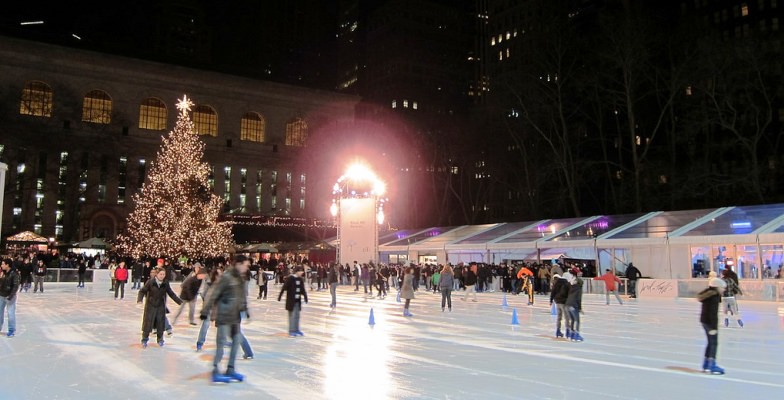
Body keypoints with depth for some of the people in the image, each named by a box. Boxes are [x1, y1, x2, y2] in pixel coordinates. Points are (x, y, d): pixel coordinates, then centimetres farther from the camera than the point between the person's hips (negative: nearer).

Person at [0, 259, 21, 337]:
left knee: (11, 313, -1)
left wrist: (11, 295, -22)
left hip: (10, 296, -7)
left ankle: (12, 330, 8)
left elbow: (16, 286, -17)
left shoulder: (14, 273, -13)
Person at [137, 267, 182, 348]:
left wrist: (179, 301, 2)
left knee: (160, 322, 7)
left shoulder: (166, 283, -4)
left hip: (161, 306, 3)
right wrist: (140, 299, -26)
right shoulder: (150, 282, -13)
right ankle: (144, 340, 16)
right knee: (148, 322, 1)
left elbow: (171, 294, 5)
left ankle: (160, 339, 22)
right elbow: (142, 291, -8)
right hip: (150, 305, -2)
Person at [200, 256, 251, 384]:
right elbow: (213, 294, -16)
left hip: (236, 316, 8)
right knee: (221, 342, -5)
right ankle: (215, 372, 4)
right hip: (224, 315, -8)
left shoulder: (241, 279, 9)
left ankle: (230, 369, 22)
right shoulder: (226, 277, -16)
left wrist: (245, 309, 22)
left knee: (237, 340, 12)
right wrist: (205, 311, -15)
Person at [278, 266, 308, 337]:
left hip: (298, 301, 6)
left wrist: (305, 297, 9)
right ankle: (291, 331, 5)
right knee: (292, 316, -2)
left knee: (297, 316, 11)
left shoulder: (301, 279, 6)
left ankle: (296, 330, 19)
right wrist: (280, 296, -17)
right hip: (291, 300, -6)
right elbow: (284, 288, -14)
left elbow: (303, 289, 12)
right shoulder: (290, 278, -12)